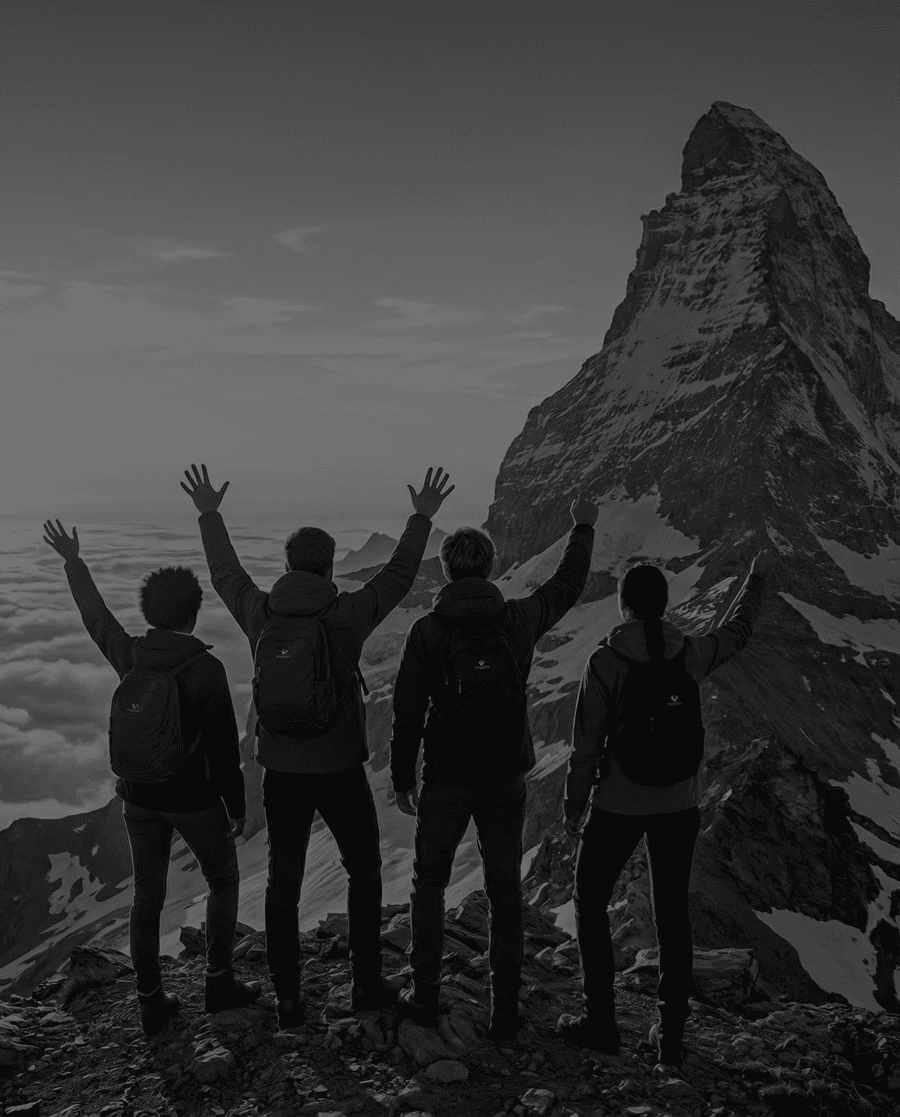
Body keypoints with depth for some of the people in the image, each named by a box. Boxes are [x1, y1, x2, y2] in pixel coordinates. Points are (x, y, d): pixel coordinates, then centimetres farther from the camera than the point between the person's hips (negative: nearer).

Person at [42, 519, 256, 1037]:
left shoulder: (128, 655, -6)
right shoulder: (205, 667, -20)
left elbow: (94, 613, 13)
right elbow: (224, 746, -16)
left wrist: (73, 561, 29)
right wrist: (238, 806, -3)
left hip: (138, 797, 5)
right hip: (194, 799, -4)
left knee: (147, 897, 15)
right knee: (223, 881, 18)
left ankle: (152, 1002, 22)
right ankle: (220, 982, 20)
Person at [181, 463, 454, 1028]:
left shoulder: (260, 614, -4)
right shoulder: (345, 614, -13)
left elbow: (226, 573, 14)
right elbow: (398, 576, 0)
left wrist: (209, 515, 27)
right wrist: (422, 519, 12)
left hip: (282, 773, 3)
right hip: (340, 770, -3)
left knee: (283, 882, 14)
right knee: (364, 872, 17)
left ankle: (288, 1000, 19)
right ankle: (367, 985, 23)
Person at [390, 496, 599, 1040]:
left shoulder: (427, 631, -12)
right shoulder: (518, 619, -6)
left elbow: (408, 712, -8)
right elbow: (568, 586, 13)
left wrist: (402, 779, 4)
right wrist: (584, 530, 28)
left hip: (445, 781, -1)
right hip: (506, 780, 2)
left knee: (429, 884, 17)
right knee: (506, 893, 12)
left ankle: (426, 994, 24)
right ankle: (506, 1007, 16)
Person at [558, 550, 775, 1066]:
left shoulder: (606, 662, -17)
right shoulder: (690, 655, -7)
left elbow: (586, 744, -12)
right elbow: (738, 631, 14)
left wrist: (573, 802, 1)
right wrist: (757, 579, 30)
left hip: (618, 806, -3)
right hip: (679, 807, 4)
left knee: (591, 903, 15)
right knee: (673, 912, 15)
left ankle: (601, 1022, 19)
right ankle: (672, 1032, 21)